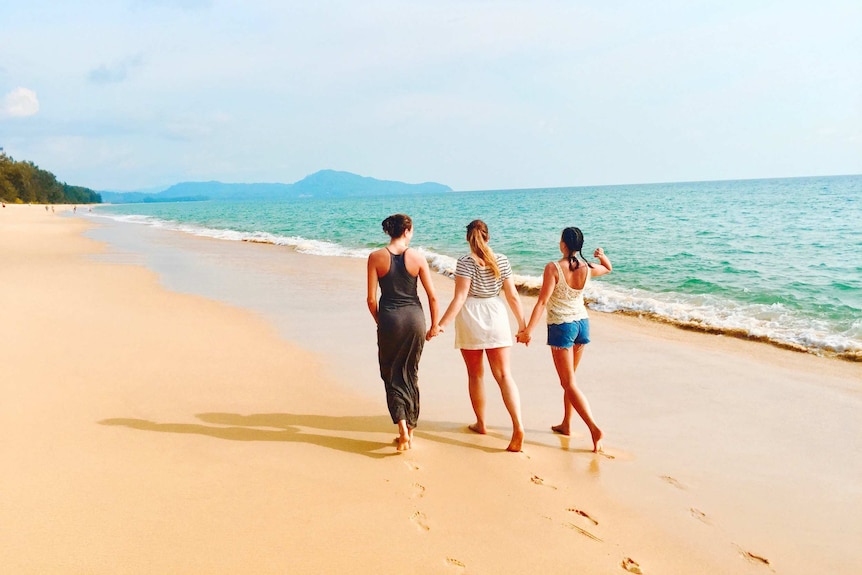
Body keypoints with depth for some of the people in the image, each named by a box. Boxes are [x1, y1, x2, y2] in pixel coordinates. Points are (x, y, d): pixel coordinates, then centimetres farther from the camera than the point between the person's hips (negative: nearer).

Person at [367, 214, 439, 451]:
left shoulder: (376, 257, -5)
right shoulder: (417, 257, -3)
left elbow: (371, 299, -4)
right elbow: (432, 296, -1)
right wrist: (434, 325, 12)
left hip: (389, 318, -1)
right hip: (414, 317, 2)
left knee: (391, 374, 11)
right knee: (410, 374, 16)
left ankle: (402, 429, -5)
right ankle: (410, 431, 22)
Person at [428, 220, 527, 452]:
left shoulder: (465, 261, -10)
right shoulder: (502, 260, 1)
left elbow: (460, 297, -16)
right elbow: (513, 296, 2)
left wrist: (440, 324, -15)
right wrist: (522, 325, 11)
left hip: (471, 319, -2)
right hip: (496, 317, 2)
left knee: (475, 374, 13)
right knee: (503, 374, 2)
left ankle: (481, 424, 25)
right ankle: (518, 426, -12)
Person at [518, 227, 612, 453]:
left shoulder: (553, 268, -18)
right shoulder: (587, 268, -1)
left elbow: (542, 302, -21)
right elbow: (608, 268, 22)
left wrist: (528, 330, -19)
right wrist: (602, 255, 3)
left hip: (561, 326, -6)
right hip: (582, 323, 6)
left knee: (569, 383, -2)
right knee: (569, 378, 20)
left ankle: (594, 428, -13)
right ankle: (566, 424, 29)